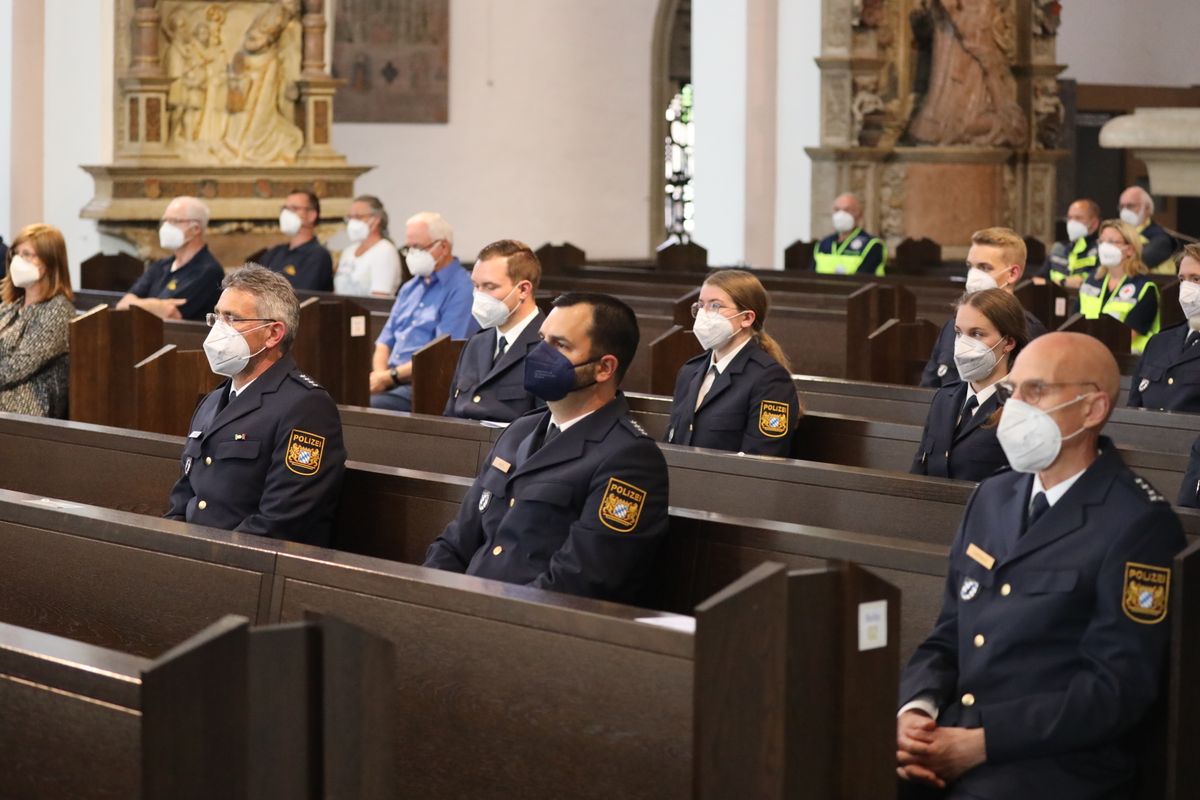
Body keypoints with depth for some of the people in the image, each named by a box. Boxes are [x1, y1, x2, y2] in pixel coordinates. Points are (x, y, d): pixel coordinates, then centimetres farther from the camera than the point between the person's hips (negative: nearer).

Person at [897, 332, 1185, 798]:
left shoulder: (1137, 525, -7)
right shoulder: (993, 497, 17)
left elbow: (1116, 689, -12)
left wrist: (981, 743, -17)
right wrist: (914, 711, -4)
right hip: (946, 739, 6)